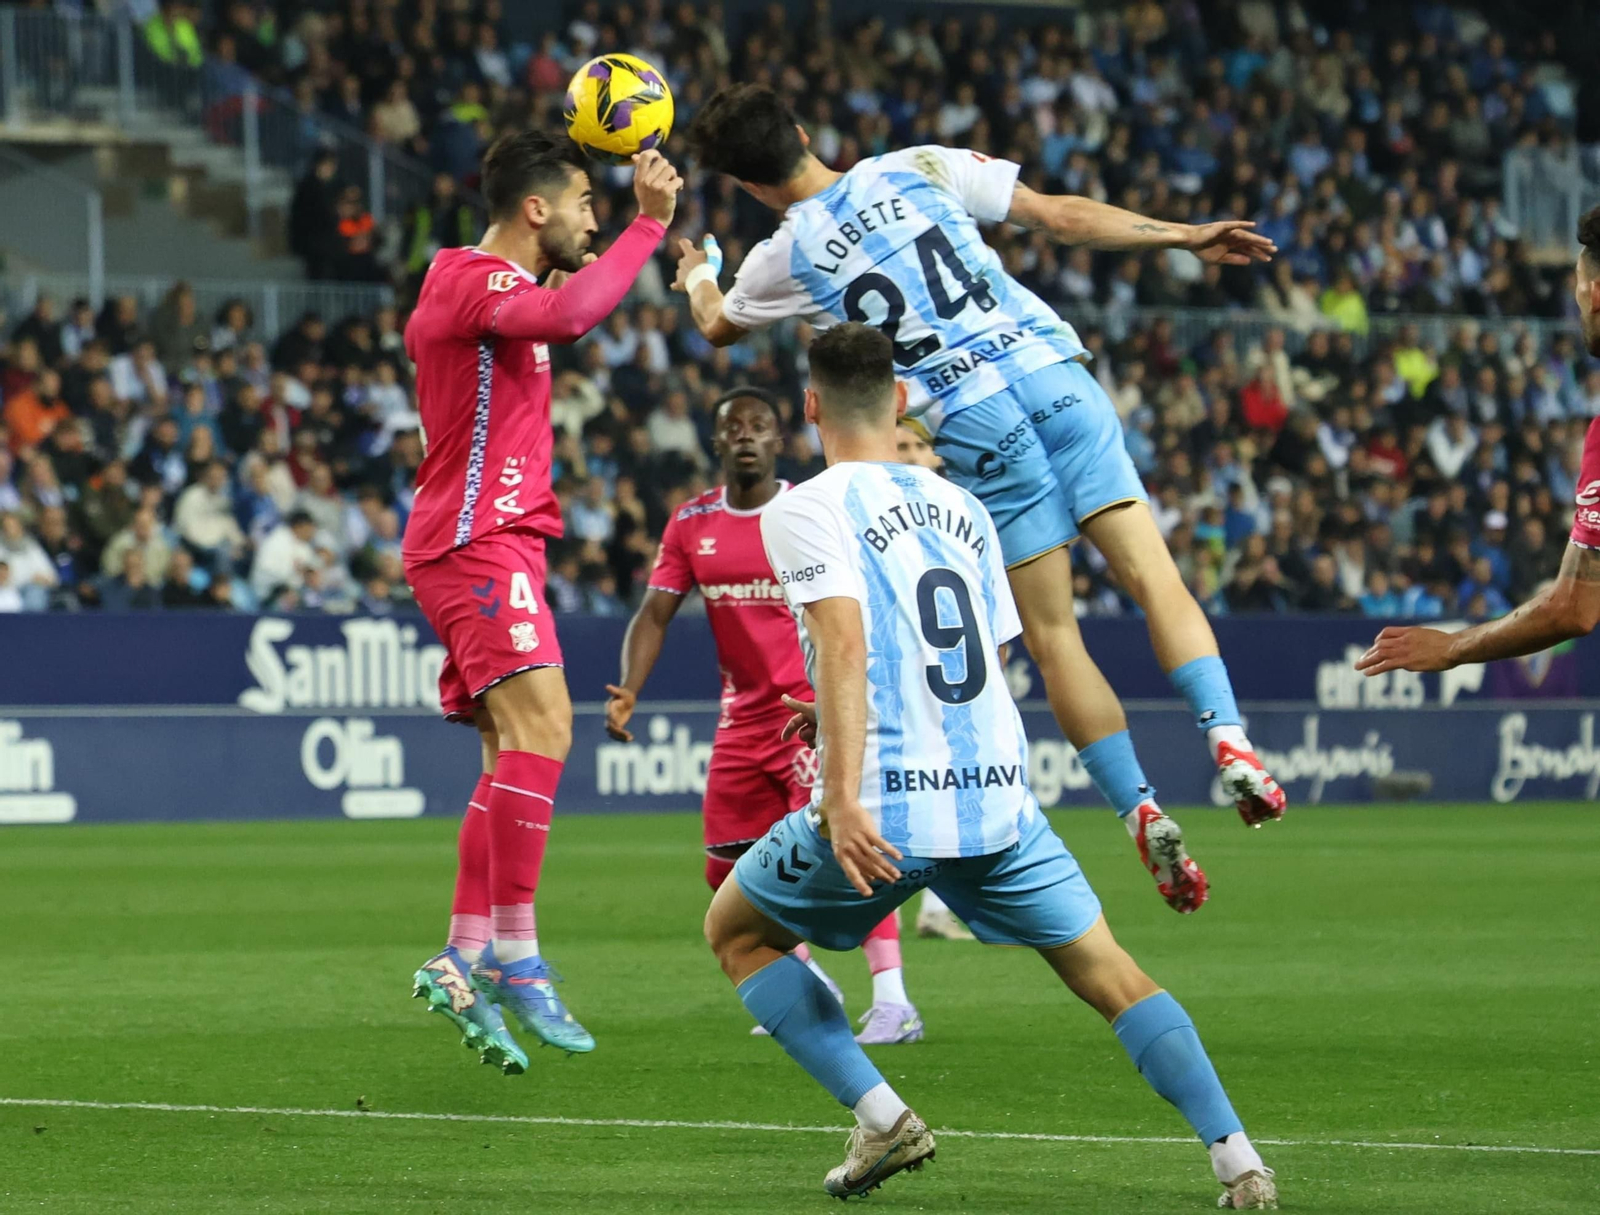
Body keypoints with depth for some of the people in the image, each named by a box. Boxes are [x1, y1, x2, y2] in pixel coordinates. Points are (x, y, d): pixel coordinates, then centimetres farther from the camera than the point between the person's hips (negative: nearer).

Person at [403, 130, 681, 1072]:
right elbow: (566, 318, -33)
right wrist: (649, 225, -28)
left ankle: (465, 960, 7)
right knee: (541, 721, -23)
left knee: (516, 753, 8)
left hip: (497, 542, 11)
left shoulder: (481, 285, 21)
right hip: (478, 541, -11)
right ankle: (516, 956, -28)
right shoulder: (474, 282, -12)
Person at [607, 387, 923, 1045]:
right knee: (728, 868, 9)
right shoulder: (691, 523, 6)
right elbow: (655, 613, 4)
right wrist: (628, 689, -13)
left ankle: (892, 1000, -22)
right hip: (743, 714, 6)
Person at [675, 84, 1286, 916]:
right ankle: (1227, 738, -21)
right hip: (1053, 374, 2)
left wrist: (695, 276, 52)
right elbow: (1062, 216, 8)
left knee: (1054, 639, 6)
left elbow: (718, 328, 29)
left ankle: (1143, 816, 1)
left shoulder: (784, 260, 6)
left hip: (975, 433, -1)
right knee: (1154, 578, -2)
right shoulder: (917, 169, 8)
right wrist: (1187, 237, 14)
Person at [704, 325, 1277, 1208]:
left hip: (884, 808, -4)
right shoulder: (962, 509, 16)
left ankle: (880, 1117, 5)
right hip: (996, 797, 4)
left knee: (735, 931, 19)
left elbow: (844, 643, -18)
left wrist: (844, 795, -25)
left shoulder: (803, 511, -3)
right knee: (1111, 976, 13)